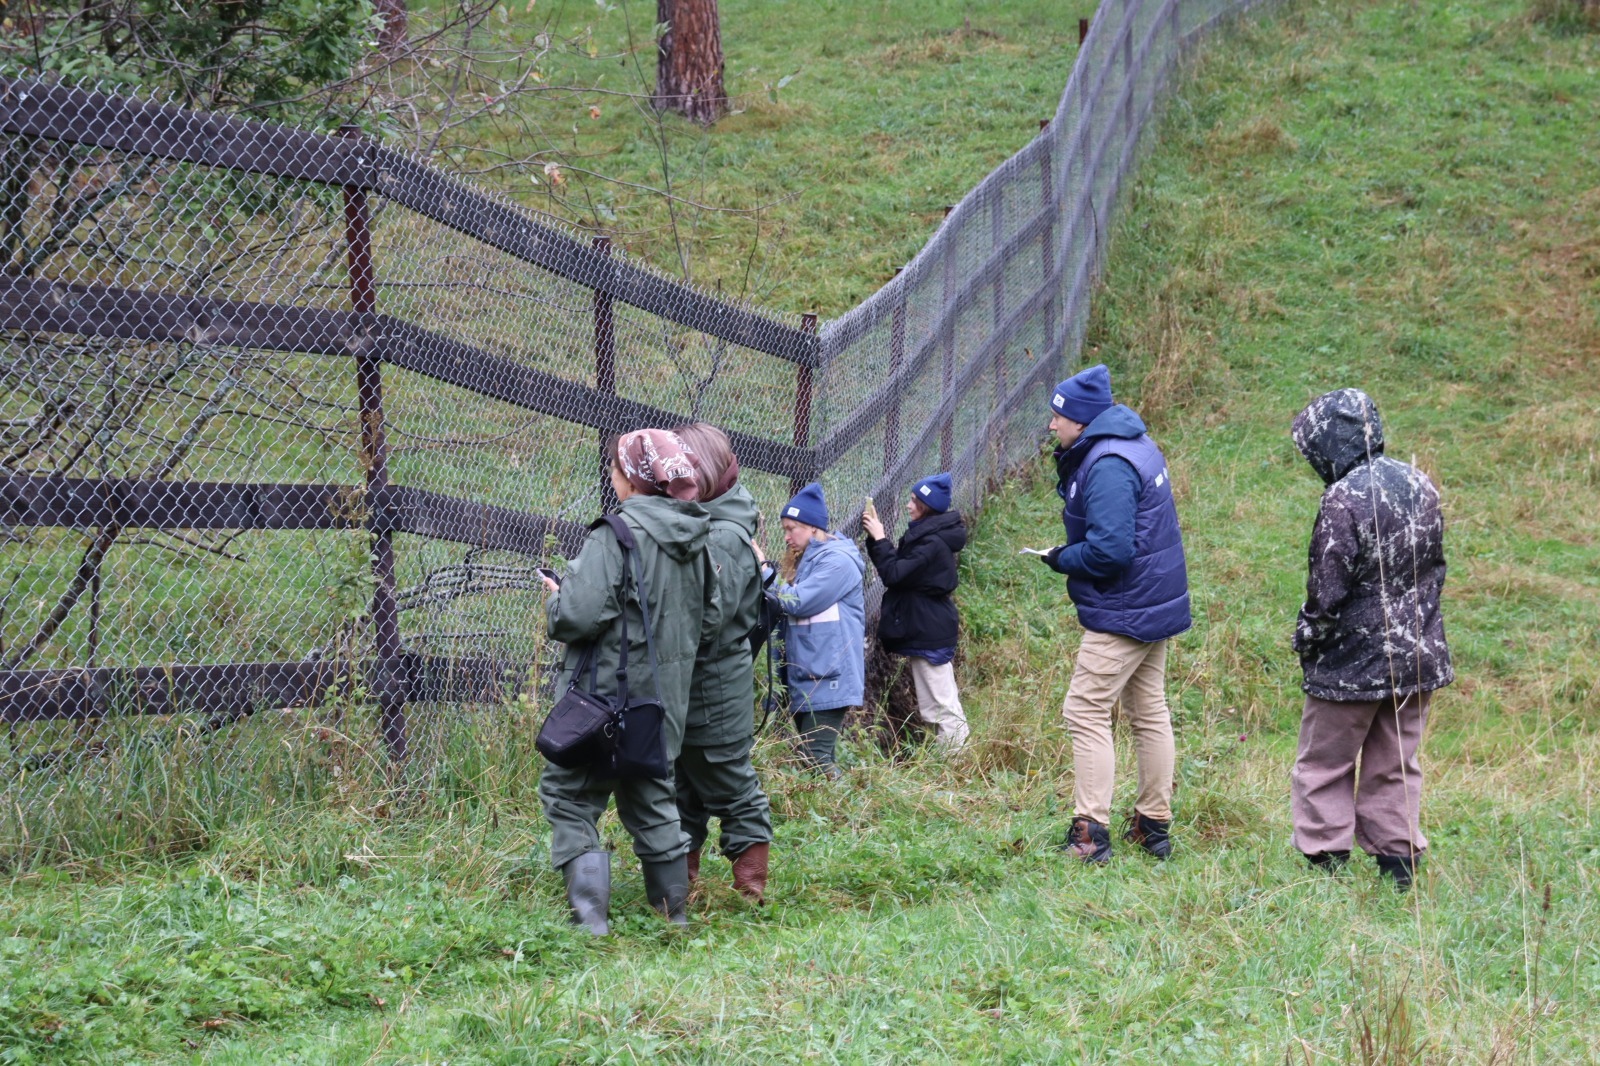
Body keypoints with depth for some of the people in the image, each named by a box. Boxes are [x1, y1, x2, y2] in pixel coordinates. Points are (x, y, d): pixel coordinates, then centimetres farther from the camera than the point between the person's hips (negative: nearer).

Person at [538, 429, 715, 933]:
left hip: (608, 696, -7)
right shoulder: (695, 541, 4)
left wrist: (556, 600, -2)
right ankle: (674, 907, 24)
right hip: (667, 697, 7)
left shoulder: (615, 537, -18)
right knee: (652, 797, 20)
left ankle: (590, 912, -9)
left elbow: (579, 617, -23)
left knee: (568, 795, 1)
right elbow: (709, 614, 14)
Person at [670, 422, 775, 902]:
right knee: (681, 790, 16)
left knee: (731, 788, 1)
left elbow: (706, 619, -27)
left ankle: (752, 891, 10)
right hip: (683, 688, 9)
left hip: (713, 693, -9)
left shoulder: (724, 538, -20)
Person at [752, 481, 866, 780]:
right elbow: (783, 606, 17)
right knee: (810, 758, 11)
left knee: (816, 761, -13)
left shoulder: (837, 561, -13)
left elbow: (796, 603, -18)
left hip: (827, 680, -10)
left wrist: (763, 567, -11)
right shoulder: (803, 560, 17)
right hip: (804, 678, 10)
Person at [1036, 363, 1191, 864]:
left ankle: (1091, 833, -7)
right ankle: (1155, 825, 24)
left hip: (1123, 614, -11)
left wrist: (1061, 559, -12)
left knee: (1085, 711, -6)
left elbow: (1109, 551, -29)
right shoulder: (1135, 445, 9)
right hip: (1158, 601, 11)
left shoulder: (1108, 467, -23)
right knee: (1149, 712, 16)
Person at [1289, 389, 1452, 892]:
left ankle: (1326, 865, 9)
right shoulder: (1419, 484, 1)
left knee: (1324, 766, 8)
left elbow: (1327, 590, -18)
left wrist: (1306, 639, -1)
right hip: (1418, 654, 7)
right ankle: (1400, 864, 17)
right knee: (1396, 766, 15)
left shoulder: (1344, 500, -22)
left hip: (1353, 661, -7)